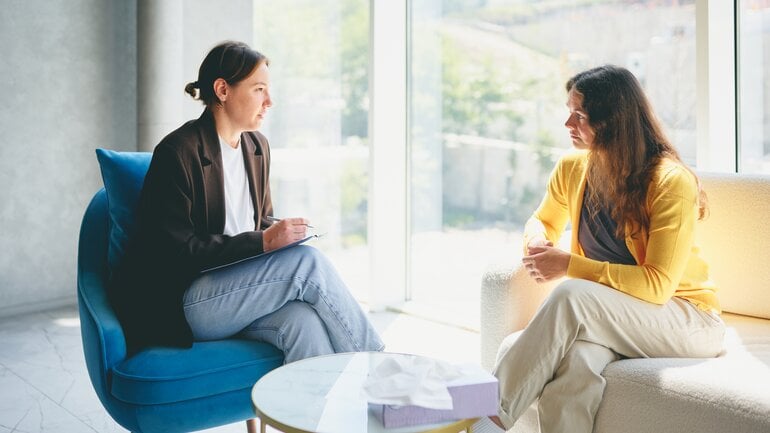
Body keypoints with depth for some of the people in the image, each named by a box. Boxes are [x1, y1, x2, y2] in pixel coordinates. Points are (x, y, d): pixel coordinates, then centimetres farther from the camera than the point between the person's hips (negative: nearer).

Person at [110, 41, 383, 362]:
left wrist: (279, 232, -2)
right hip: (181, 306, -6)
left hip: (242, 292, 6)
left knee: (305, 320, -29)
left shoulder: (258, 147, 12)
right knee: (307, 261, -26)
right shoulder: (177, 152, -12)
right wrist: (262, 241, -23)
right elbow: (178, 250, -16)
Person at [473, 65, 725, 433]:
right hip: (604, 317, 4)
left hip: (687, 320, -4)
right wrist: (537, 242, -4)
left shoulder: (673, 182, -15)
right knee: (574, 359, -35)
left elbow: (657, 285, -18)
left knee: (571, 296, -34)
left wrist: (569, 265, -21)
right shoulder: (572, 169, 2)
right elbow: (542, 221, 21)